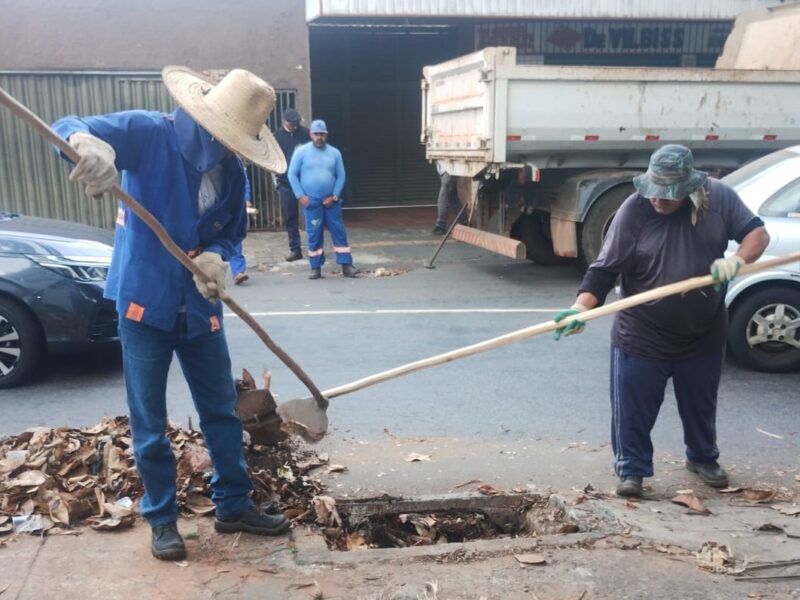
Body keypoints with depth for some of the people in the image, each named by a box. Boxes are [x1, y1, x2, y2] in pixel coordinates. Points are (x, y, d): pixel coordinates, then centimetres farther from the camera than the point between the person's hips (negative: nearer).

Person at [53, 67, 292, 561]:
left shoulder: (233, 172, 0)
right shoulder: (150, 132, -13)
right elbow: (69, 128, -18)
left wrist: (216, 257, -16)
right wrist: (87, 144, -44)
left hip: (201, 306, 5)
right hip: (144, 299, -4)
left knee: (222, 411, 12)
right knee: (150, 424, 6)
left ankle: (234, 505, 29)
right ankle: (163, 519, 25)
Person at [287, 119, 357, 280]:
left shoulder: (334, 153, 5)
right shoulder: (301, 152, -1)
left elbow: (341, 176, 7)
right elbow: (292, 174, -1)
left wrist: (334, 196, -5)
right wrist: (300, 196, -8)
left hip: (330, 201, 2)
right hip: (311, 201, -2)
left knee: (339, 232, 1)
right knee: (314, 234, 2)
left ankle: (346, 265, 4)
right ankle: (316, 267, 10)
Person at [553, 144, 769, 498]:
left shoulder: (719, 197, -8)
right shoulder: (634, 210, -17)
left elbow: (757, 232, 1)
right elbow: (605, 269, -16)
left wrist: (738, 260, -21)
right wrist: (581, 307, -31)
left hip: (703, 334, 3)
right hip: (641, 336, -3)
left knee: (701, 406, 22)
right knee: (633, 411, 4)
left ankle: (703, 458, 46)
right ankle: (632, 469, 23)